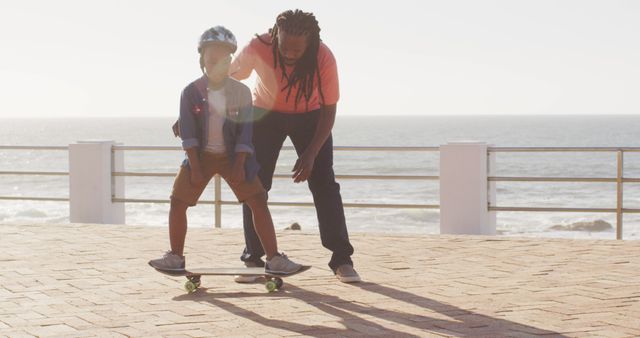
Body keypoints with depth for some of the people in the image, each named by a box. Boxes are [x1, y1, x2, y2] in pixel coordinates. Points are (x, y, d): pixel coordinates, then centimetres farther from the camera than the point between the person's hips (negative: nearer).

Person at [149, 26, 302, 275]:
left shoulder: (241, 92, -8)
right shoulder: (191, 92, -8)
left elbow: (245, 131, -7)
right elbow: (187, 132, -9)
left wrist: (239, 166, -13)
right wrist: (195, 168, -14)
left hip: (233, 156, -1)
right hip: (201, 155, 1)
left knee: (258, 202, -11)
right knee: (178, 202, -5)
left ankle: (274, 259, -8)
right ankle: (175, 257, 12)